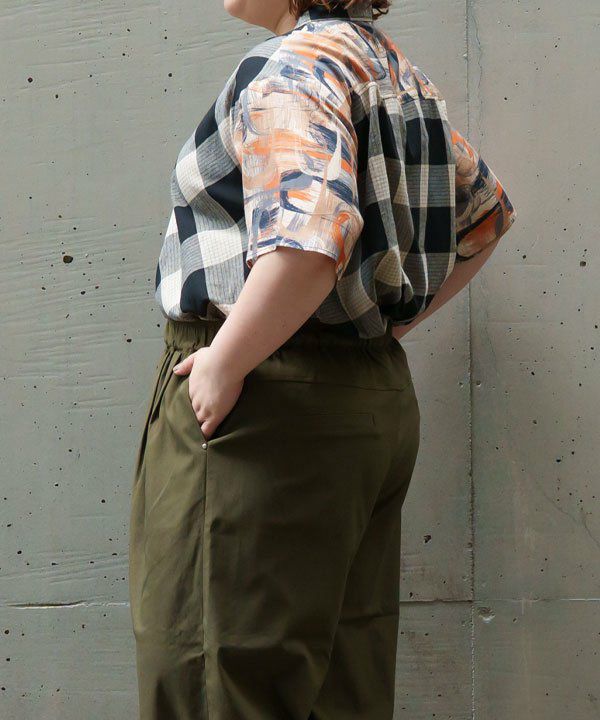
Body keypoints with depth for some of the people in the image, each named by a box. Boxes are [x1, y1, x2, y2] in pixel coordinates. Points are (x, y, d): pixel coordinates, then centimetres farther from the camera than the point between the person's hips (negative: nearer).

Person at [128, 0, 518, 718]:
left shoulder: (292, 67, -13)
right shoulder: (394, 69, 17)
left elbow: (307, 241, -29)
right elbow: (487, 210, 29)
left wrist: (223, 363, -19)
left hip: (268, 405, -10)